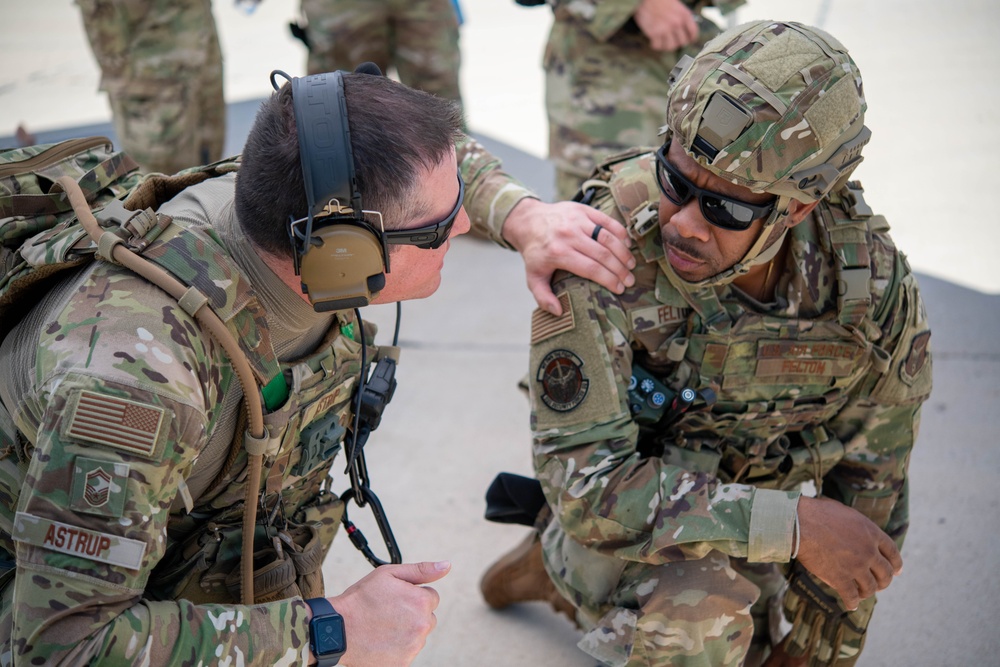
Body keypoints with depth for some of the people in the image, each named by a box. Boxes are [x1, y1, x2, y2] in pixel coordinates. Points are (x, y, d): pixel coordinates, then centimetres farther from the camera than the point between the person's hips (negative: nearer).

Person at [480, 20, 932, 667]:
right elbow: (587, 484, -31)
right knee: (702, 608, -34)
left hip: (748, 530, 5)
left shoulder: (878, 291, -20)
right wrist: (793, 523, -33)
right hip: (614, 518, -5)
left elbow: (868, 497, -6)